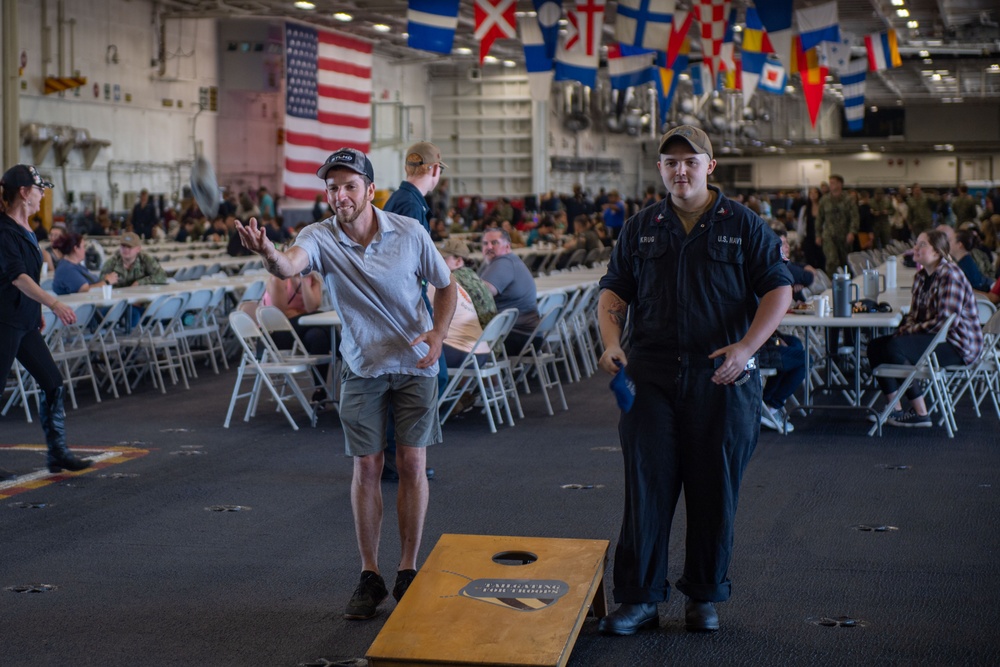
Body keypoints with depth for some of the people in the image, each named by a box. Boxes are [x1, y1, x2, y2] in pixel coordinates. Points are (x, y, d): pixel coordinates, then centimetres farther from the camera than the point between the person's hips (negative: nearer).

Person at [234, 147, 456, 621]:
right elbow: (290, 265, -37)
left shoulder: (409, 232, -11)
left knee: (412, 465, 0)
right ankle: (369, 577, 13)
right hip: (362, 368, 0)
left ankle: (408, 572, 14)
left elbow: (445, 284, 4)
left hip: (415, 365, 0)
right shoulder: (321, 237, -14)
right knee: (366, 467, 2)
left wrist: (438, 334, -12)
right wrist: (267, 252, -61)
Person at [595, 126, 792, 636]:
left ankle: (705, 596, 19)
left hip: (723, 381, -1)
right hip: (651, 377, 2)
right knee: (646, 488, -2)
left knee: (715, 492, 5)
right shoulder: (641, 228, 11)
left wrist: (745, 348, -15)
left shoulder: (743, 225, 3)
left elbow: (778, 290, -1)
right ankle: (639, 598, 5)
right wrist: (611, 342, -6)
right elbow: (614, 290, 13)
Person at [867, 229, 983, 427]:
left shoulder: (950, 275, -16)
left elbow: (945, 321, -23)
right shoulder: (921, 276, 12)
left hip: (958, 345, -10)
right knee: (875, 347, 0)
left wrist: (913, 330, -17)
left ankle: (920, 414, -21)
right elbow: (914, 314, 17)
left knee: (895, 347, -28)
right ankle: (895, 410, -1)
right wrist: (906, 328, -5)